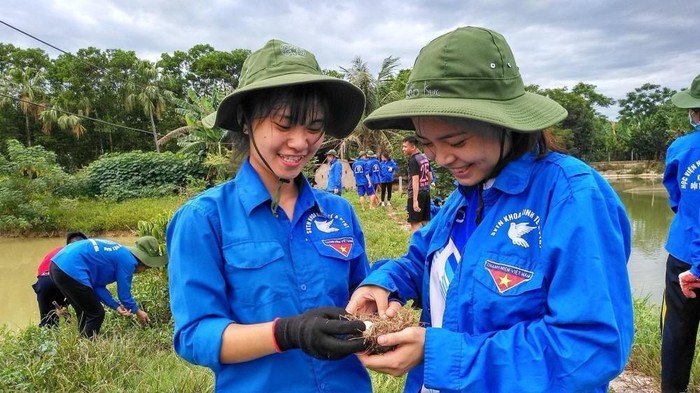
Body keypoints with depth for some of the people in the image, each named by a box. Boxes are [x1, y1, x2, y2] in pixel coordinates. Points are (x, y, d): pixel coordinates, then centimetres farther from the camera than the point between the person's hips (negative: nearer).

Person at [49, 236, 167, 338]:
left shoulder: (118, 253, 19)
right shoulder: (128, 261, -8)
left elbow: (98, 286, 17)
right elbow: (124, 294, -1)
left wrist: (116, 306, 9)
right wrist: (137, 311, 16)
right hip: (71, 271, -10)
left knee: (85, 313, 23)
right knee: (96, 314, 3)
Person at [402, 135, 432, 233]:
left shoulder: (413, 160, -15)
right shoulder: (425, 158, 11)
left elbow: (415, 180, -21)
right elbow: (430, 178, 16)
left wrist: (415, 200, -22)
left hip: (416, 194, -9)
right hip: (426, 192, 9)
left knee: (415, 223, -5)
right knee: (425, 222, 13)